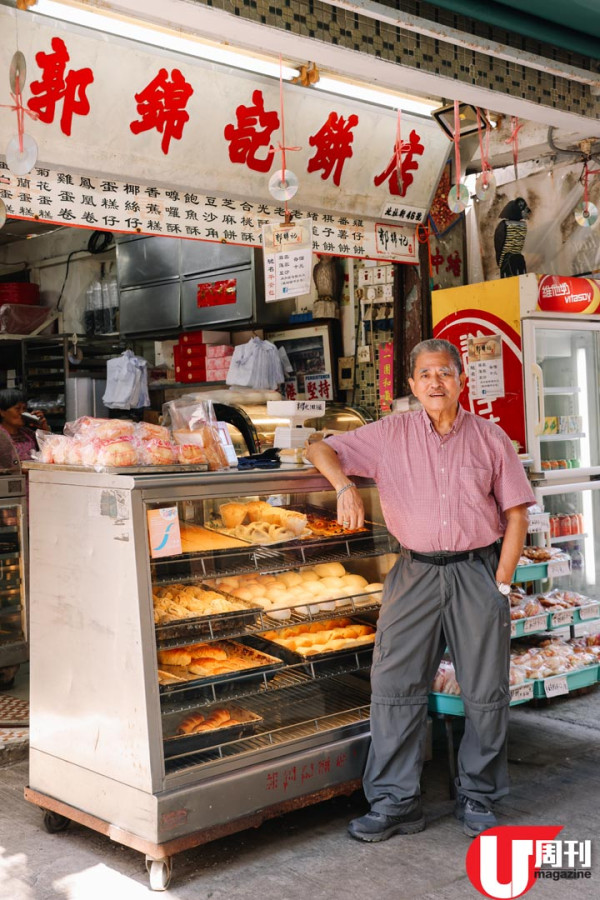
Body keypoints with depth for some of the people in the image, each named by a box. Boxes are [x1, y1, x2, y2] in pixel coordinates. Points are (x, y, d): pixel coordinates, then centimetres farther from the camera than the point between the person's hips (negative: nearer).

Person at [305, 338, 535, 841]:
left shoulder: (490, 437, 4)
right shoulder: (390, 436, 4)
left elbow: (516, 512, 5)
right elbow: (321, 450, 6)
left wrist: (501, 582, -3)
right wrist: (345, 485, -15)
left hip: (478, 572, 0)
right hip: (416, 573, 0)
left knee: (486, 692, 5)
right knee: (395, 687, -2)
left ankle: (478, 798, 23)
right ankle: (396, 803, 9)